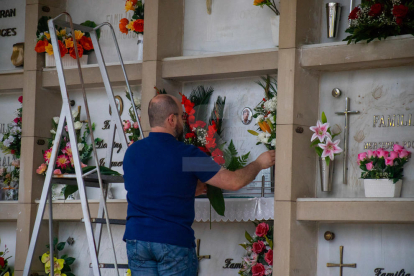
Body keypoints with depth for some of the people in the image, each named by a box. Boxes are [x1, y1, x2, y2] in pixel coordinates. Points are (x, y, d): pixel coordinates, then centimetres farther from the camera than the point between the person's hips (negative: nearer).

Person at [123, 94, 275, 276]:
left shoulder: (131, 152, 6)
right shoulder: (187, 155, -8)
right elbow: (234, 182, -3)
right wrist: (259, 163, 15)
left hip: (136, 238, 4)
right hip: (174, 241, -4)